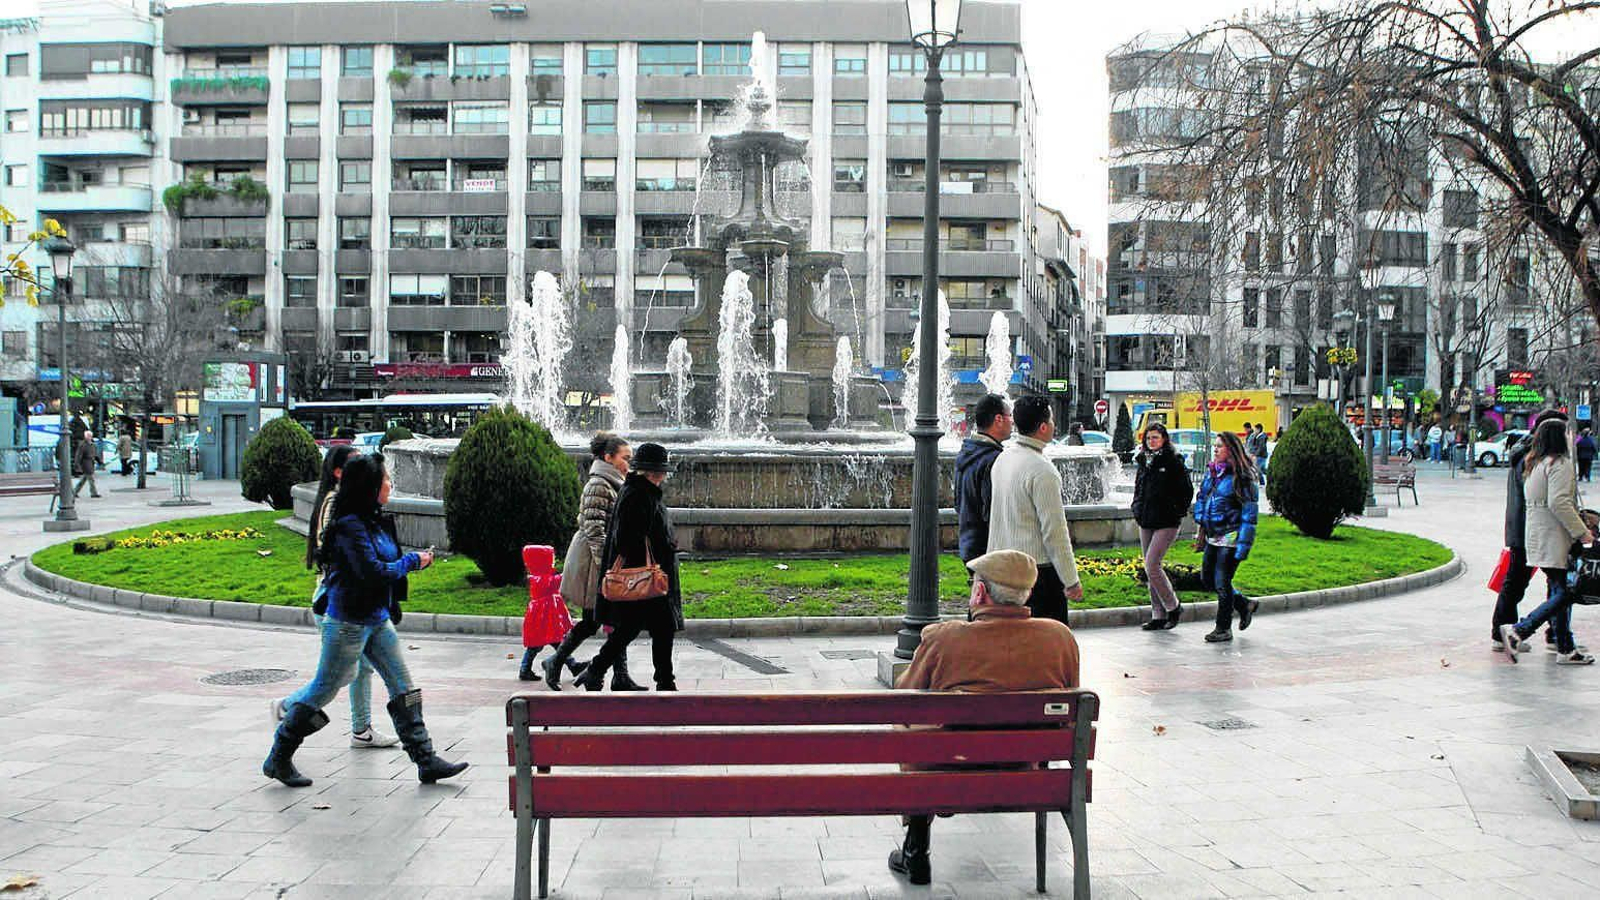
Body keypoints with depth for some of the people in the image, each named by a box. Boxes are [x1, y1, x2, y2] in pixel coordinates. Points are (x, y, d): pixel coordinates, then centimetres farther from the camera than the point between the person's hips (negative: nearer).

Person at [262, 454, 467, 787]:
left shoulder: (377, 521, 9)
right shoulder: (350, 526, -19)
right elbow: (372, 572, -25)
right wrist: (413, 561, -14)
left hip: (377, 619, 9)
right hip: (349, 621, -9)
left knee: (403, 686, 5)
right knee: (324, 689, 4)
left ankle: (426, 760, 8)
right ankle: (278, 759, 19)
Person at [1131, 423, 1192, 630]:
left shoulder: (1173, 462, -8)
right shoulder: (1143, 462, 11)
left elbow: (1187, 491, -6)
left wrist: (1177, 512, -8)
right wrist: (1137, 510, 11)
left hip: (1166, 523, -7)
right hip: (1145, 523, 7)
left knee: (1152, 565, -14)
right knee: (1150, 568, 8)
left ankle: (1173, 607, 3)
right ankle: (1159, 616, 15)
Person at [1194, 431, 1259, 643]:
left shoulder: (1240, 477, -13)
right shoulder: (1211, 471, 9)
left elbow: (1249, 512, -13)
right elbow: (1202, 499, 19)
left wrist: (1243, 543, -17)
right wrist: (1202, 530, 16)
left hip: (1231, 537, -8)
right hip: (1213, 537, 8)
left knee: (1221, 582, -3)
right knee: (1207, 577, 13)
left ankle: (1224, 629, 11)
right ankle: (1245, 605, 32)